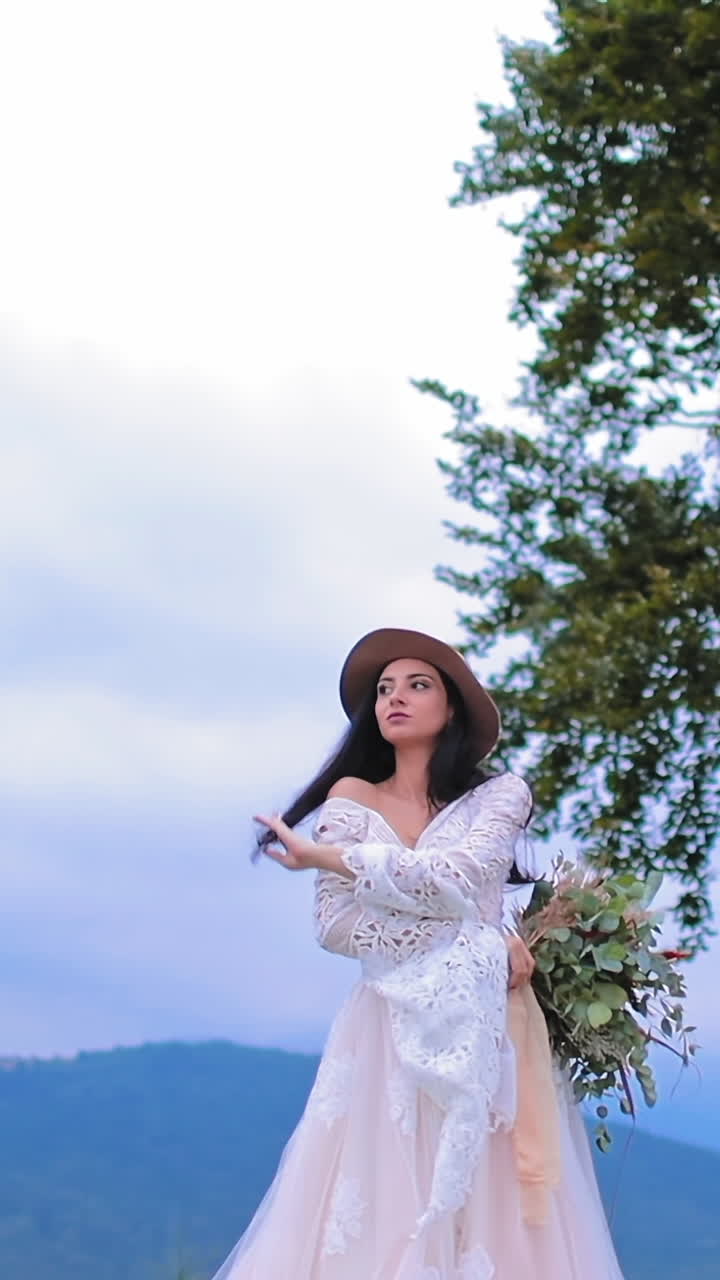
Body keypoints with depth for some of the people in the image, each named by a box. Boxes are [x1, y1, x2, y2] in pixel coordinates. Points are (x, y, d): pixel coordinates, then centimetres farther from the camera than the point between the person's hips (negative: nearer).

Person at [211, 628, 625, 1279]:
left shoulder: (499, 794, 7)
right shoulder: (351, 798, 10)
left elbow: (453, 879, -12)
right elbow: (334, 926, -1)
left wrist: (322, 854, -6)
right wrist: (478, 941, -8)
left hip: (485, 1031, -1)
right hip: (390, 1035, 1)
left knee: (490, 1218, -6)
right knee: (378, 1221, -7)